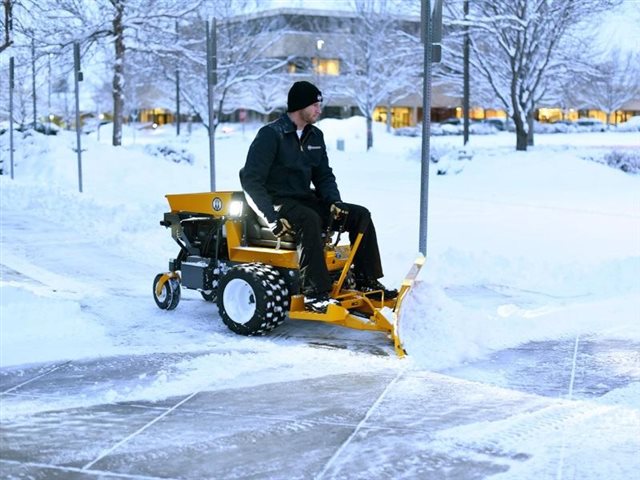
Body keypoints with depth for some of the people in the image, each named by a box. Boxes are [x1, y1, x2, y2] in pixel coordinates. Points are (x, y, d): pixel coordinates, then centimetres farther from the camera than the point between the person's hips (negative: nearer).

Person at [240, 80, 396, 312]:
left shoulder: (315, 136, 12)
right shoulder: (270, 135, -12)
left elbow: (324, 176, 17)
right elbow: (251, 180, -17)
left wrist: (335, 202, -4)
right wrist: (272, 217, -25)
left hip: (305, 199, 8)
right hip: (278, 202, -8)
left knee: (360, 215, -4)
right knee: (309, 220, -39)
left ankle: (368, 282, -1)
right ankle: (315, 293, -40)